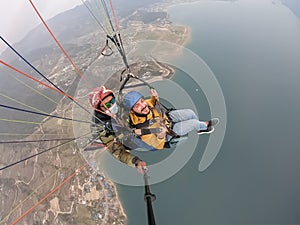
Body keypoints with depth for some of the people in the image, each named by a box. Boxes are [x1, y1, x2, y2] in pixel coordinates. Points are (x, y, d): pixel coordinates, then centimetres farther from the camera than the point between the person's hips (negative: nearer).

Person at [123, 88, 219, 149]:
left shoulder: (145, 103, -23)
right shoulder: (142, 127, -39)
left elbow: (153, 103, 3)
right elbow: (158, 145, -28)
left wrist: (154, 97, -17)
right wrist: (160, 136, -49)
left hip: (166, 118, 6)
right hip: (167, 132, -5)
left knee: (190, 113, 6)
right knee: (194, 123, -5)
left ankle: (200, 128, 39)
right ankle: (205, 125, 34)